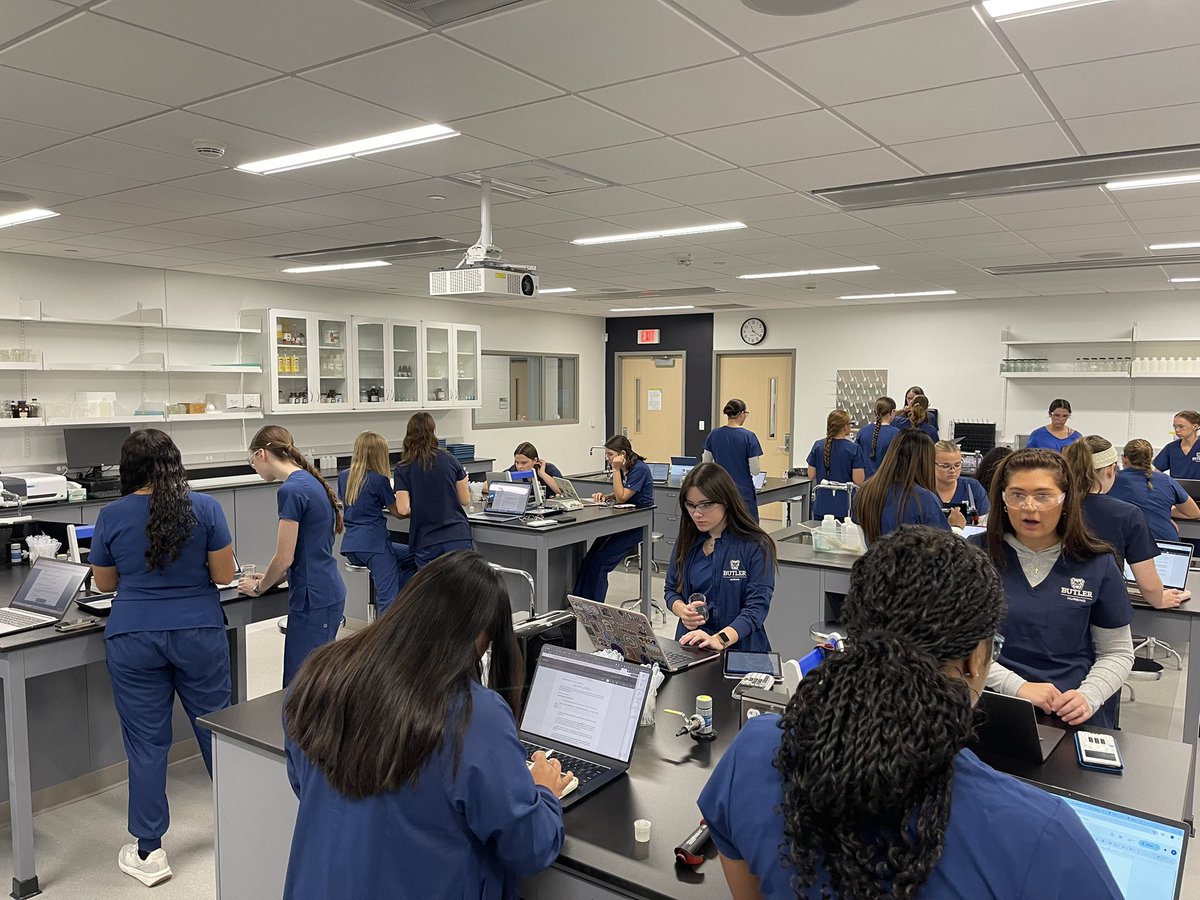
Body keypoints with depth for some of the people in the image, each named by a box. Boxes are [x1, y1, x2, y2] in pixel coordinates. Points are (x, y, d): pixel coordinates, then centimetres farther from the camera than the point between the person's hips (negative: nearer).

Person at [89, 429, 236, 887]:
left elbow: (104, 583, 8)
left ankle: (148, 852, 16)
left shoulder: (111, 516, -4)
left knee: (146, 742, 7)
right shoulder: (205, 507, -7)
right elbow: (224, 575, -4)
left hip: (134, 639, 0)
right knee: (216, 727, 14)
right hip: (198, 633, 0)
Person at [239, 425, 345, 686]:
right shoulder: (311, 481, 12)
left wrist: (258, 587, 5)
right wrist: (269, 579, 20)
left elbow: (284, 558, -13)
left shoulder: (291, 491, -16)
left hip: (313, 599, -9)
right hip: (327, 593, 9)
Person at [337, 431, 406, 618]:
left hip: (350, 548, 8)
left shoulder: (343, 477, 11)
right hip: (374, 543, -8)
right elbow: (397, 511, 2)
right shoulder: (379, 480, -8)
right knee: (388, 599, -5)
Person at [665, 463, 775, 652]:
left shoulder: (755, 546, -6)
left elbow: (757, 607, -12)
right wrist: (682, 610, -6)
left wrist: (719, 640, -26)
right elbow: (672, 590, 17)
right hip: (689, 646, 3)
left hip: (739, 649, -3)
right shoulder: (687, 541, 9)